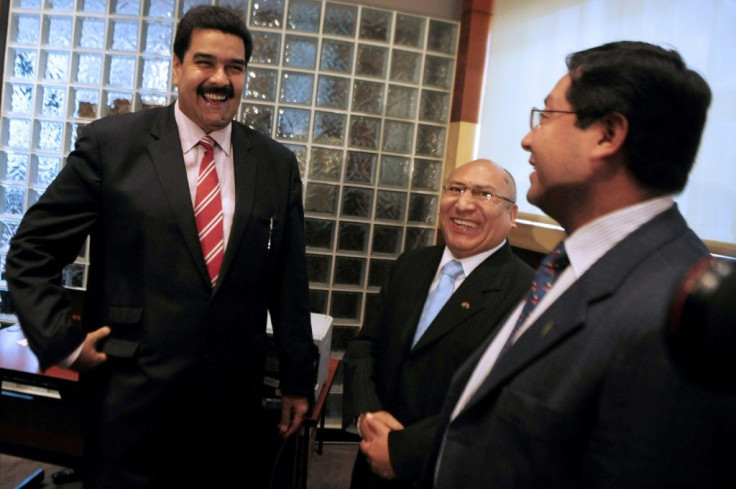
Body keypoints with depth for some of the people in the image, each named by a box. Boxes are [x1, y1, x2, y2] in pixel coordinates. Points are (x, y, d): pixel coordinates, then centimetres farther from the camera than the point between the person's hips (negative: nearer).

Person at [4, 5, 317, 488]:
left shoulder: (277, 164, 2)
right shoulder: (111, 143, -5)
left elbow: (289, 282, 5)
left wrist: (298, 381, 8)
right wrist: (65, 342, -7)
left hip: (233, 402, 3)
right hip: (131, 397, -2)